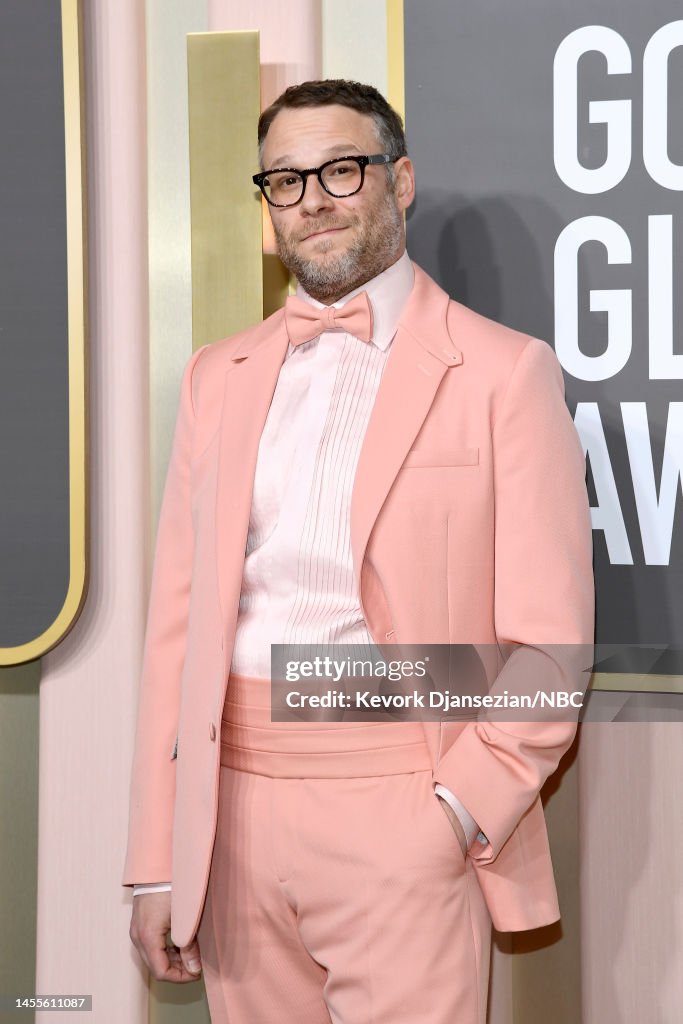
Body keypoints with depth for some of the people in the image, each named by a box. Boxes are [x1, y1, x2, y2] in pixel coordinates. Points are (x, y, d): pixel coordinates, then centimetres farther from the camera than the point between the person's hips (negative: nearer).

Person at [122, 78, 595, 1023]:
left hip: (403, 812, -4)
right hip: (234, 806, 4)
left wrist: (460, 811, -14)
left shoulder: (504, 372, -1)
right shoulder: (218, 377, 12)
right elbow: (178, 619, 9)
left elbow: (548, 640, -4)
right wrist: (156, 863, 6)